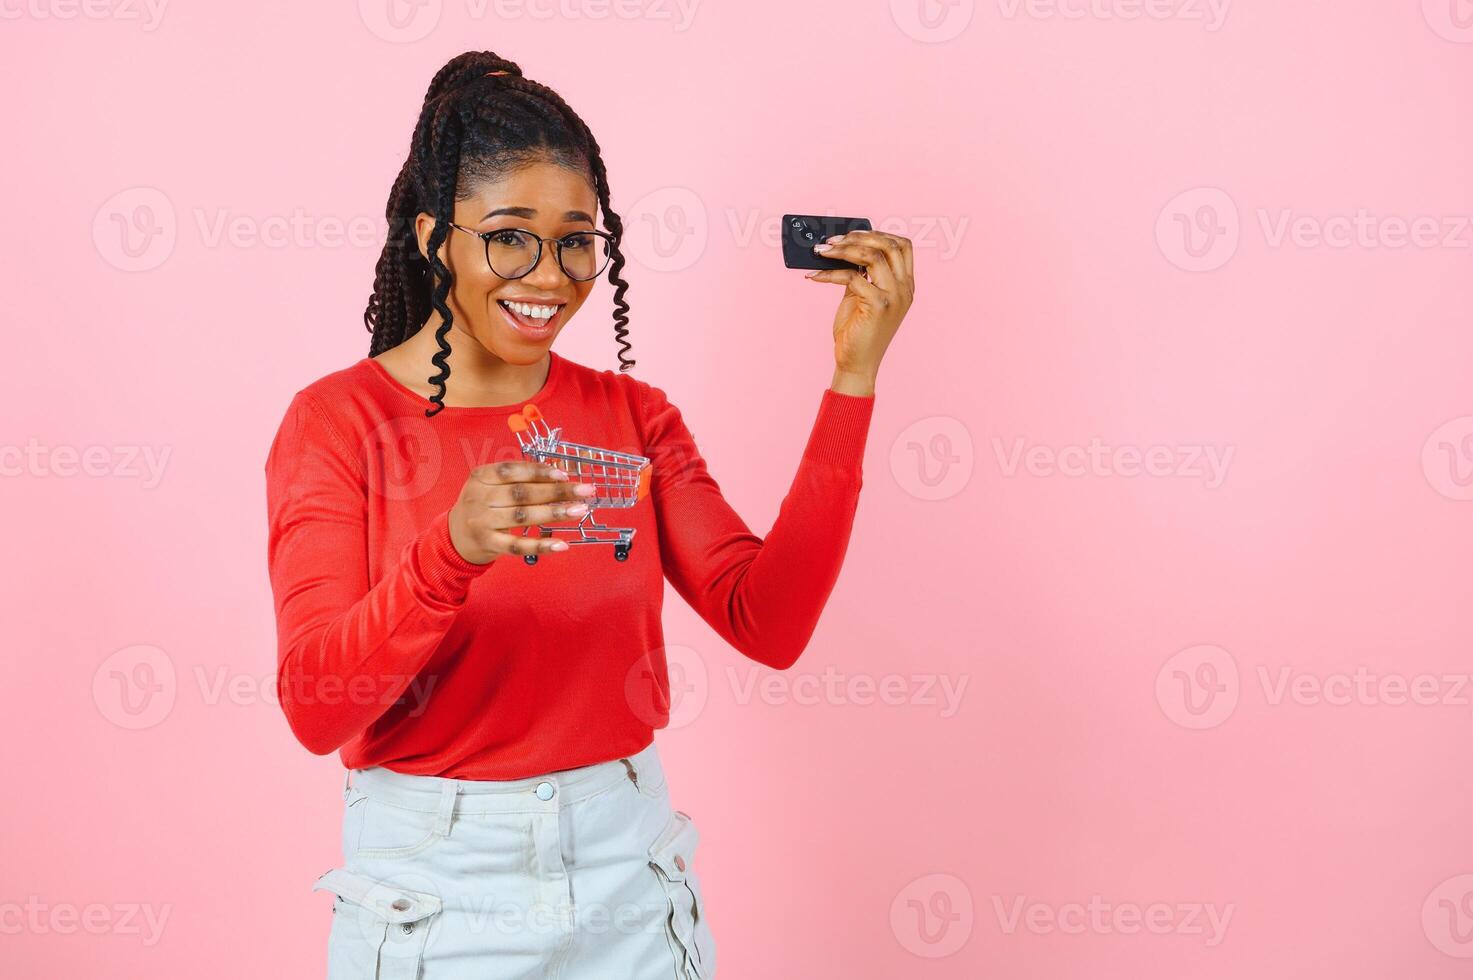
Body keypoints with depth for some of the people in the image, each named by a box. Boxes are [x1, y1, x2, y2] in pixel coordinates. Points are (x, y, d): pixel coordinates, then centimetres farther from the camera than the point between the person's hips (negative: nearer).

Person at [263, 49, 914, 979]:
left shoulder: (631, 414, 2)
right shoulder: (339, 420, -9)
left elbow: (769, 621, -9)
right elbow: (313, 706, -17)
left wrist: (853, 377, -12)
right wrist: (452, 550, -35)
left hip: (627, 874, 3)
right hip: (433, 889, -3)